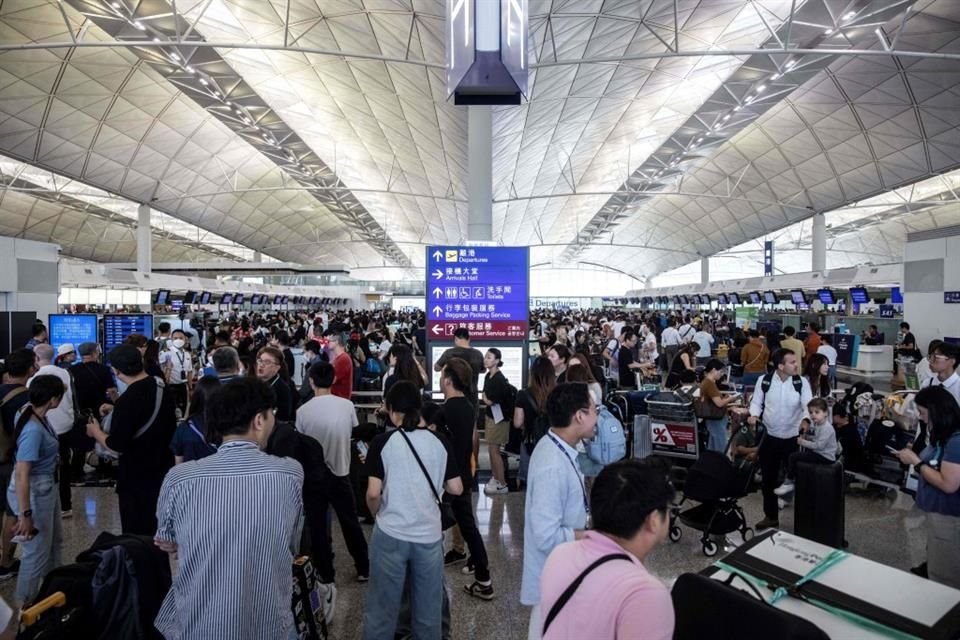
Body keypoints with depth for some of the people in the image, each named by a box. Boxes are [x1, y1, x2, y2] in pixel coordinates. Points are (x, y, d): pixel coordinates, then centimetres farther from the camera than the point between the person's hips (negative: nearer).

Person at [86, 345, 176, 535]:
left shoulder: (127, 399, -24)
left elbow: (117, 445, -20)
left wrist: (96, 432, -2)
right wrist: (116, 410, 17)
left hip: (137, 477, -7)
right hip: (164, 468, 7)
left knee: (138, 534, 7)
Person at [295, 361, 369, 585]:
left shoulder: (303, 411, -15)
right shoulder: (347, 405, -11)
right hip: (340, 472, 2)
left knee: (317, 526, 15)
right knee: (351, 523, 16)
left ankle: (326, 573, 25)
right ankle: (363, 569, 26)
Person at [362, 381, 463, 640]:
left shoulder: (382, 442, -10)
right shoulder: (439, 442, -4)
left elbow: (373, 493, -13)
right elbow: (456, 489, -1)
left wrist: (377, 514, 7)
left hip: (391, 534, -2)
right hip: (429, 534, 2)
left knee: (382, 608, 15)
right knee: (429, 608, 18)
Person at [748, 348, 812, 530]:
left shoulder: (802, 382, -7)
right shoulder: (764, 380, -6)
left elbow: (809, 404, -14)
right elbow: (757, 401, 3)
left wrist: (805, 419, -34)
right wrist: (754, 414, -16)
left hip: (793, 438, -1)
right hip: (770, 437, 1)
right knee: (768, 478, 11)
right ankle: (771, 516, 29)